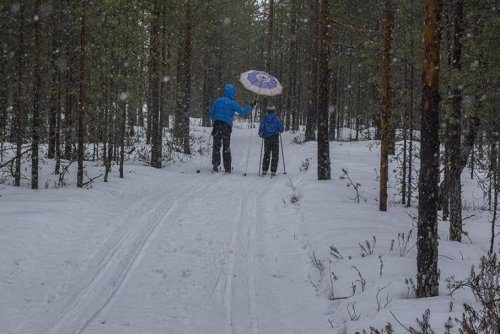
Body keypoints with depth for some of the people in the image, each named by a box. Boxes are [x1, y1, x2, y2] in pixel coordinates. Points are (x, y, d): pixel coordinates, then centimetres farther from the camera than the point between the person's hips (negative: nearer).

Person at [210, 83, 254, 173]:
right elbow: (243, 111, -5)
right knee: (226, 148, 5)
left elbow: (211, 113, 15)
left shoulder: (218, 101, 9)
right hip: (227, 126, -2)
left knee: (216, 146, 7)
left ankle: (215, 165, -3)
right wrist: (251, 107, 9)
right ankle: (227, 168, 4)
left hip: (216, 125, 2)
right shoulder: (232, 103, -4)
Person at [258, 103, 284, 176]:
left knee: (266, 154, 16)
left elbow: (261, 129, -6)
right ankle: (273, 171, -2)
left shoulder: (264, 119, -5)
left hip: (267, 138, 2)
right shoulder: (276, 119, -8)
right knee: (275, 155, 5)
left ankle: (264, 170, 11)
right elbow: (281, 129, -5)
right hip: (275, 138, -2)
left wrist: (261, 135, 14)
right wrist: (278, 130, 17)